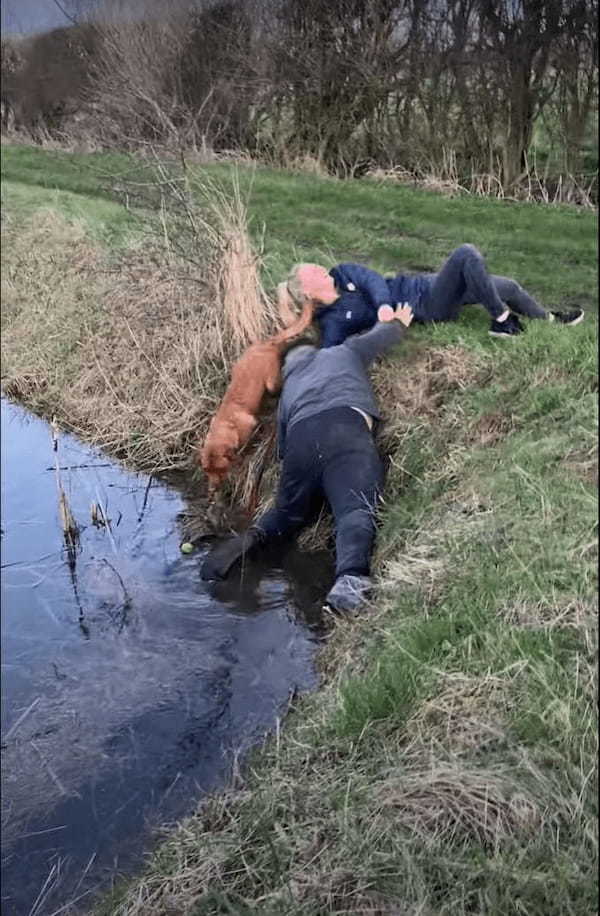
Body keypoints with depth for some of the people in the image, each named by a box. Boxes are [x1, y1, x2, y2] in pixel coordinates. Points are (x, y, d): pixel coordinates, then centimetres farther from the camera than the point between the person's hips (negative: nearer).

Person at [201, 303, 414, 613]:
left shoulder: (289, 386, 39)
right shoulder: (344, 351, 34)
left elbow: (282, 446, 32)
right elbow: (388, 333, 45)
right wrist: (395, 321, 67)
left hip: (299, 438, 4)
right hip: (346, 427, -3)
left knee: (289, 513, 22)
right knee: (356, 508, -21)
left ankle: (250, 539, -7)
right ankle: (351, 576, -48)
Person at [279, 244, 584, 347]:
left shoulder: (342, 274, 6)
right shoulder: (332, 322, -11)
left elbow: (376, 282, -7)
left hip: (427, 286, 8)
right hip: (428, 306, -8)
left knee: (509, 286, 12)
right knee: (467, 254, -27)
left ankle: (550, 320, 34)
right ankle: (501, 320, -17)